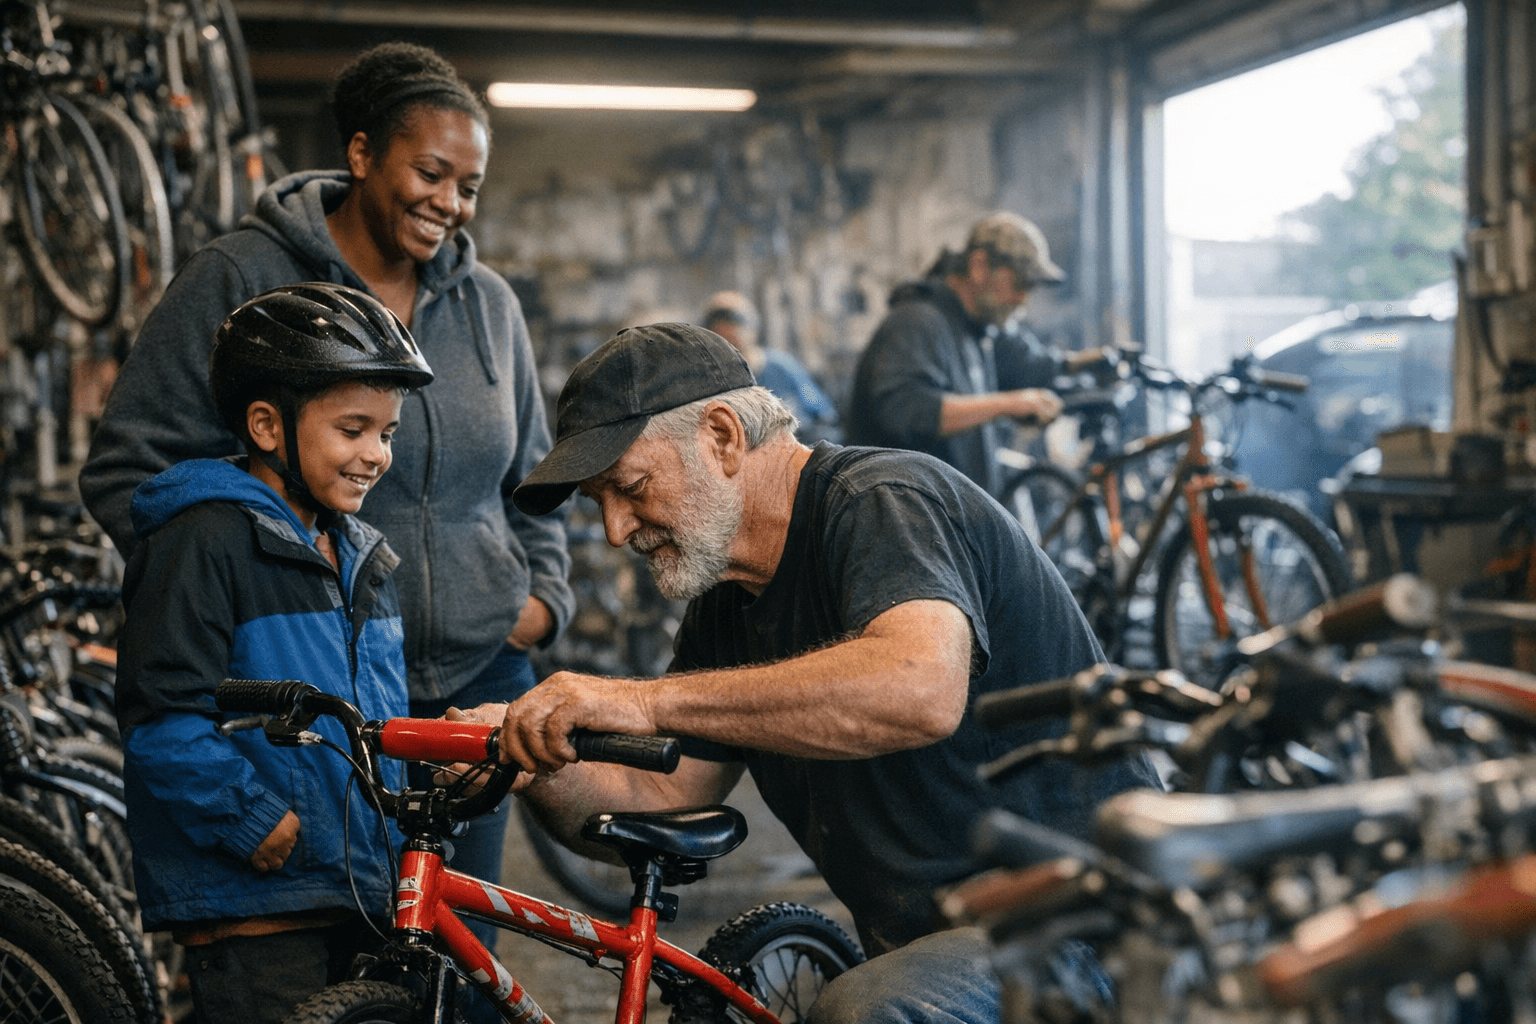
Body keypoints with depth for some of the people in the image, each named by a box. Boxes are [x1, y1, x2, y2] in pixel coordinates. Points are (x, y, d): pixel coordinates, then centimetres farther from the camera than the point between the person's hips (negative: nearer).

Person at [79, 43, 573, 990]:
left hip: (477, 683, 4)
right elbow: (127, 472, -2)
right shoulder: (241, 281, -2)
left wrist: (544, 592, 9)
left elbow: (533, 481, 24)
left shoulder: (489, 304, 12)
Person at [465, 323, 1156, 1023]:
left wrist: (649, 701, -37)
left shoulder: (885, 501, -17)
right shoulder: (726, 603, 11)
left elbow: (923, 688, -38)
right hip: (927, 944, 8)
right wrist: (533, 762, -10)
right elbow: (667, 805, 10)